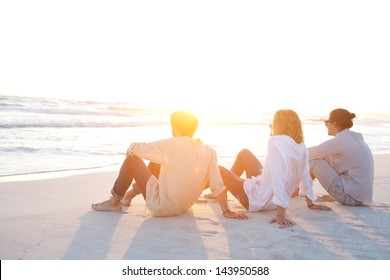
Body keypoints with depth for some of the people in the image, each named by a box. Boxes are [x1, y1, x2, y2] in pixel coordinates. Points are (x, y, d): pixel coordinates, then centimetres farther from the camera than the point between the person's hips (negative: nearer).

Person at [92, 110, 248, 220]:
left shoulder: (171, 145, -19)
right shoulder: (209, 152, -7)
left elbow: (133, 149, -11)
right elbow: (217, 185, -9)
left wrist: (130, 152, 12)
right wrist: (226, 211, -2)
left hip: (161, 206, -7)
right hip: (183, 206, 7)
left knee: (132, 159, 3)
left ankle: (114, 202, 16)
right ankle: (133, 192, 39)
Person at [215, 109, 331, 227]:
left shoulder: (276, 142, -27)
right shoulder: (301, 145, -5)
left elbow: (279, 179, -34)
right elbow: (305, 176, 1)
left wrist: (280, 214, -34)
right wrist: (310, 203, 13)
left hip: (258, 200, -8)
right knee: (244, 153, 22)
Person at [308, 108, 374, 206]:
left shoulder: (341, 141, -16)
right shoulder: (355, 138, 10)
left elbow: (309, 154, -9)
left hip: (351, 197, -9)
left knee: (313, 161, -5)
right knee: (325, 157, 14)